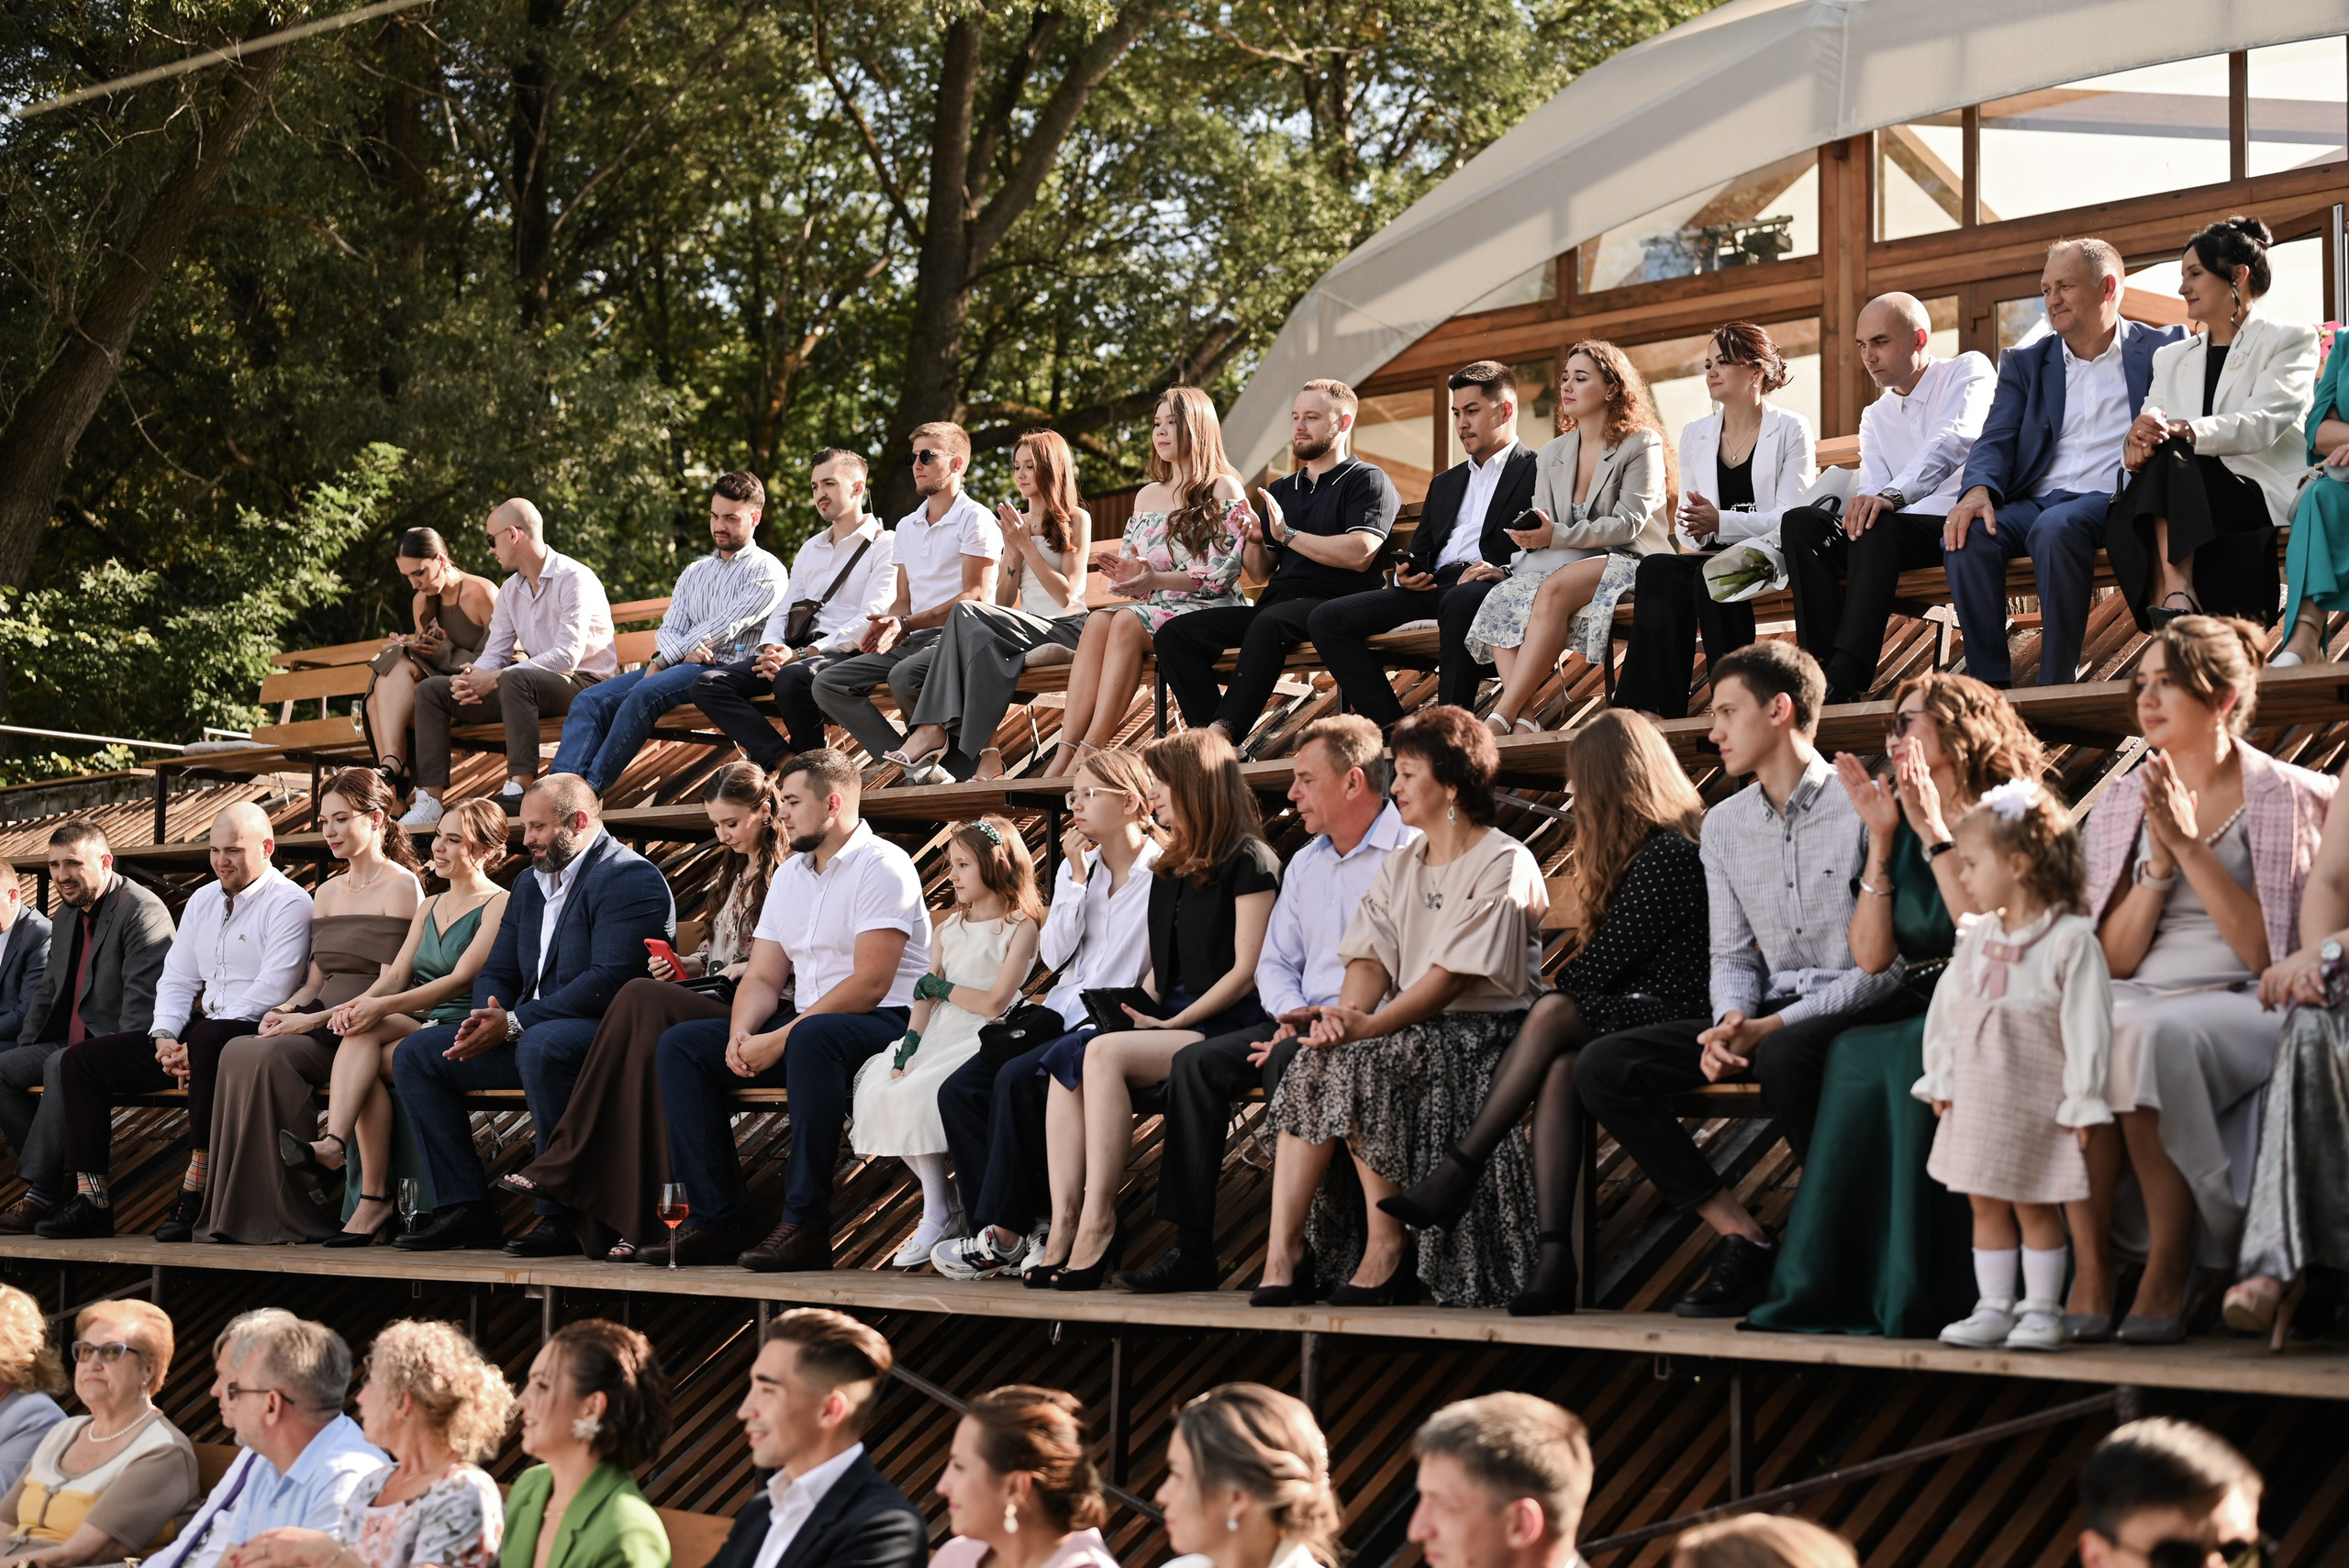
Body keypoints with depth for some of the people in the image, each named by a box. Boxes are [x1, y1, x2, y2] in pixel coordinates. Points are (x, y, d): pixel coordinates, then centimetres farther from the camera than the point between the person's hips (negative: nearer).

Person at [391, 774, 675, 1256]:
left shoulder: (630, 878, -10)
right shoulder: (529, 885, 20)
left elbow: (608, 981, -21)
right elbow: (496, 973, 22)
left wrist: (513, 1023, -22)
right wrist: (488, 1018, -5)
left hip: (604, 1032, -9)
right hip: (525, 1035, 9)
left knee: (541, 1046, -40)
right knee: (414, 1054, 1)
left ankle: (562, 1215, -31)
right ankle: (464, 1209, -6)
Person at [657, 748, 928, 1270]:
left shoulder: (882, 866, -11)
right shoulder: (789, 876, 16)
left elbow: (870, 983, -19)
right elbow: (763, 978, 13)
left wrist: (780, 1040, -21)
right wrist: (741, 1034, -10)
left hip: (885, 1023, -9)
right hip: (805, 1024, 9)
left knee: (812, 1038, -41)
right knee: (681, 1045, -4)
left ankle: (805, 1225, -37)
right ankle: (714, 1222, -12)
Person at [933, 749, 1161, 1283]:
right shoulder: (1077, 866, 17)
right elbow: (1054, 955, 7)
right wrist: (1077, 880, 0)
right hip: (1062, 1015, 8)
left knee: (1018, 1079, -30)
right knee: (958, 1090, -13)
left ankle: (1006, 1234, -21)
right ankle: (1030, 1226, -16)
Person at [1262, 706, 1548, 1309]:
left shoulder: (1504, 864, -6)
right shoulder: (1401, 864, 19)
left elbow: (1455, 972, -17)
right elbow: (1373, 957, 7)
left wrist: (1371, 1025, -27)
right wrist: (1346, 1013, -16)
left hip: (1482, 1030, -6)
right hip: (1408, 1029, 7)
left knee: (1364, 1065, -31)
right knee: (1313, 1062, -22)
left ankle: (1388, 1253, -25)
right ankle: (1283, 1255, -31)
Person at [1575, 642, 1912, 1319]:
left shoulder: (1863, 806, -8)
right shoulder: (1725, 824, 14)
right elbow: (1732, 953, 15)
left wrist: (1773, 1026, -21)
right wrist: (1731, 1021, -9)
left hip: (1869, 1009, -7)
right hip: (1773, 1014, 7)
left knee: (1785, 1055, -41)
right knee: (1602, 1066, -11)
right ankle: (1741, 1238, -10)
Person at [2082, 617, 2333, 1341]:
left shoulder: (2292, 799, 3)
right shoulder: (2121, 806, 16)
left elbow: (2267, 951, -6)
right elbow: (2114, 960, 9)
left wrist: (2192, 849, -11)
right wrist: (2159, 867, -5)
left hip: (2246, 1008, -4)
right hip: (2141, 1001, 4)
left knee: (2148, 1034, -38)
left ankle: (2169, 1268, -27)